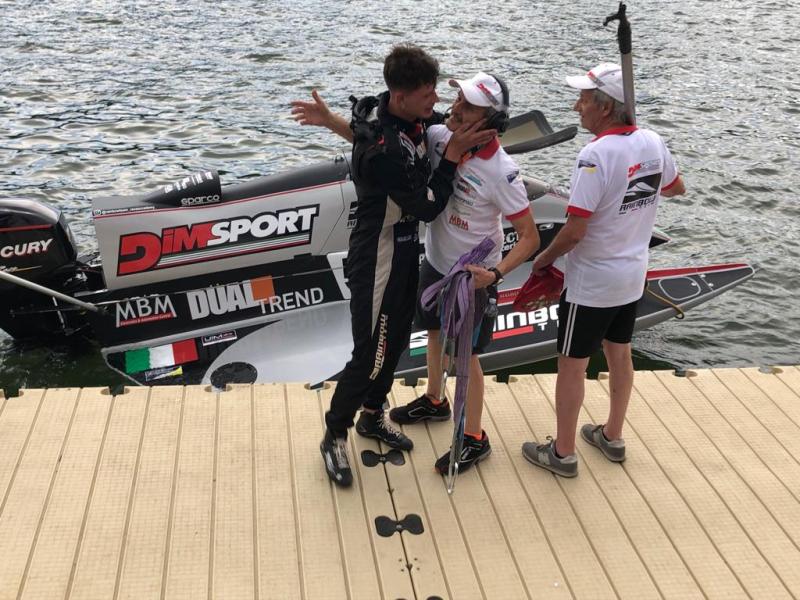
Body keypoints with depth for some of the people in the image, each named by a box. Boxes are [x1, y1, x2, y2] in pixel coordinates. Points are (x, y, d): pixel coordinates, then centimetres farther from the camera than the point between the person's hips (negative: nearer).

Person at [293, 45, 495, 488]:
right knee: (371, 352, -1)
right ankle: (334, 437, 18)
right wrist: (453, 153, -23)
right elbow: (428, 206, -25)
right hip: (376, 259, -9)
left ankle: (372, 416, 40)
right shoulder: (382, 151, -32)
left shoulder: (407, 113, -6)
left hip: (404, 249, 9)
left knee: (396, 339, 20)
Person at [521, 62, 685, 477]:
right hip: (632, 275, 7)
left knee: (572, 363, 7)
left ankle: (562, 453, 20)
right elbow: (677, 188, 17)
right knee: (619, 354, 21)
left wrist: (544, 259, -9)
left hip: (591, 281, -7)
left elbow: (575, 230, -27)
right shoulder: (652, 142, -3)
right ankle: (612, 437, 37)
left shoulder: (596, 154, -26)